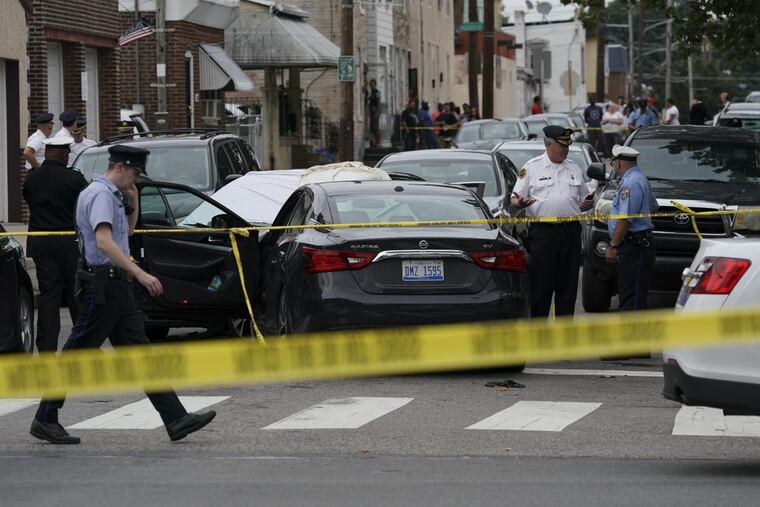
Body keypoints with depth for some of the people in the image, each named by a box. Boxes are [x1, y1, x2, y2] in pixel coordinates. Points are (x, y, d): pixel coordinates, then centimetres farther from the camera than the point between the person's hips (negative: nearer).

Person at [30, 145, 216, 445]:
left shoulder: (111, 195, 18)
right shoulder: (100, 194, -14)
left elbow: (127, 229, 35)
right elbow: (104, 242, -27)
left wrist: (133, 200, 17)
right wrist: (140, 273, -32)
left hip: (116, 286, 10)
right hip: (101, 283, -10)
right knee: (76, 353, -4)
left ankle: (176, 419, 3)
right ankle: (45, 420, 3)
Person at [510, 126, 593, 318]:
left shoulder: (575, 169, 16)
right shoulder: (531, 167, 4)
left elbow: (583, 199, 24)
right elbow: (515, 198, 3)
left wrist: (587, 205, 1)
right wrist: (519, 202, -20)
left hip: (570, 232, 4)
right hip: (543, 232, -4)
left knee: (568, 284, 5)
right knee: (540, 284, -5)